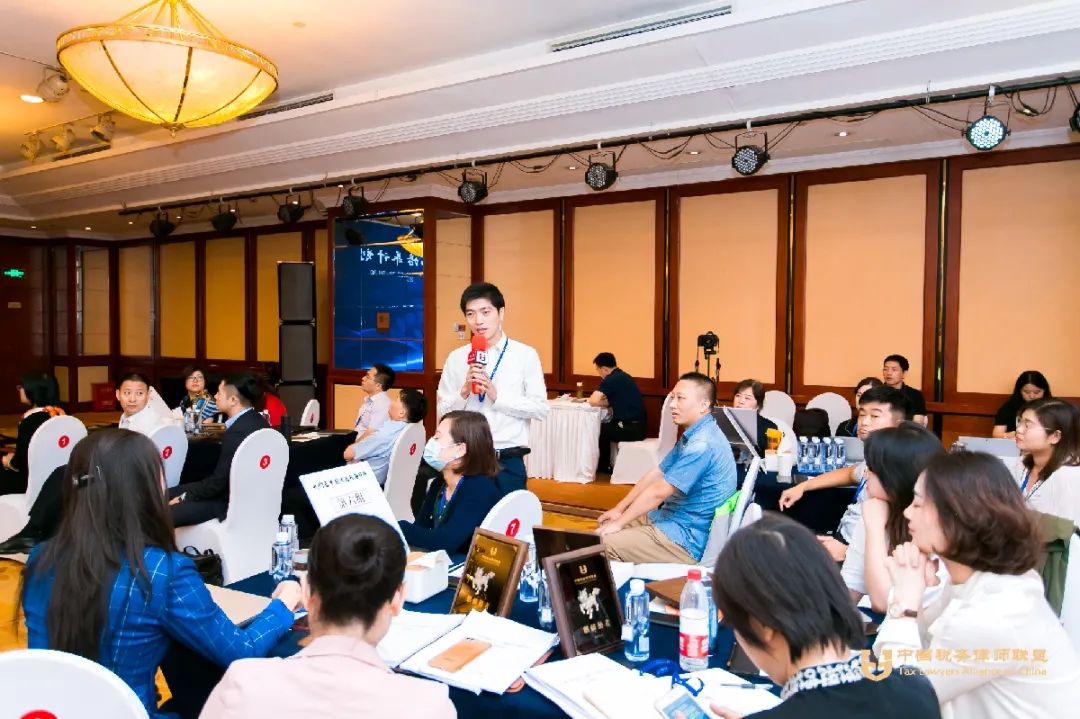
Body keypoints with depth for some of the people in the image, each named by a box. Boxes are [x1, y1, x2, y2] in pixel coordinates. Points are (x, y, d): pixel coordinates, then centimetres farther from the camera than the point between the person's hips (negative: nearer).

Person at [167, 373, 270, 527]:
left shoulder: (237, 432, -27)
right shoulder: (256, 420, 3)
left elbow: (219, 481, -21)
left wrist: (185, 497, -6)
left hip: (230, 500, -10)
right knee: (167, 494, 16)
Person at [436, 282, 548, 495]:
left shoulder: (525, 355, -3)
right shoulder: (456, 358, 4)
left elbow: (541, 409, -7)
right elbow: (443, 412, 5)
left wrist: (496, 394, -15)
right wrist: (464, 391, -13)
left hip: (508, 461, -2)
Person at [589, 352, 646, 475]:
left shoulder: (611, 379, -14)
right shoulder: (622, 376, 14)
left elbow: (593, 401, -17)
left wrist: (604, 402, 2)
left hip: (630, 428, -9)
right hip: (637, 426, 9)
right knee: (603, 427, 24)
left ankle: (603, 466, 25)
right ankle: (605, 465, 29)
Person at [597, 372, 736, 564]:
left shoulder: (702, 444, -24)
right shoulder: (692, 435, 9)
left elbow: (658, 491, -22)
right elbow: (656, 474, 13)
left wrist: (619, 522, -13)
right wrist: (618, 509, 9)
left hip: (687, 540, -10)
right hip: (672, 518, 10)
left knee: (603, 544, -16)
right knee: (604, 527, 12)